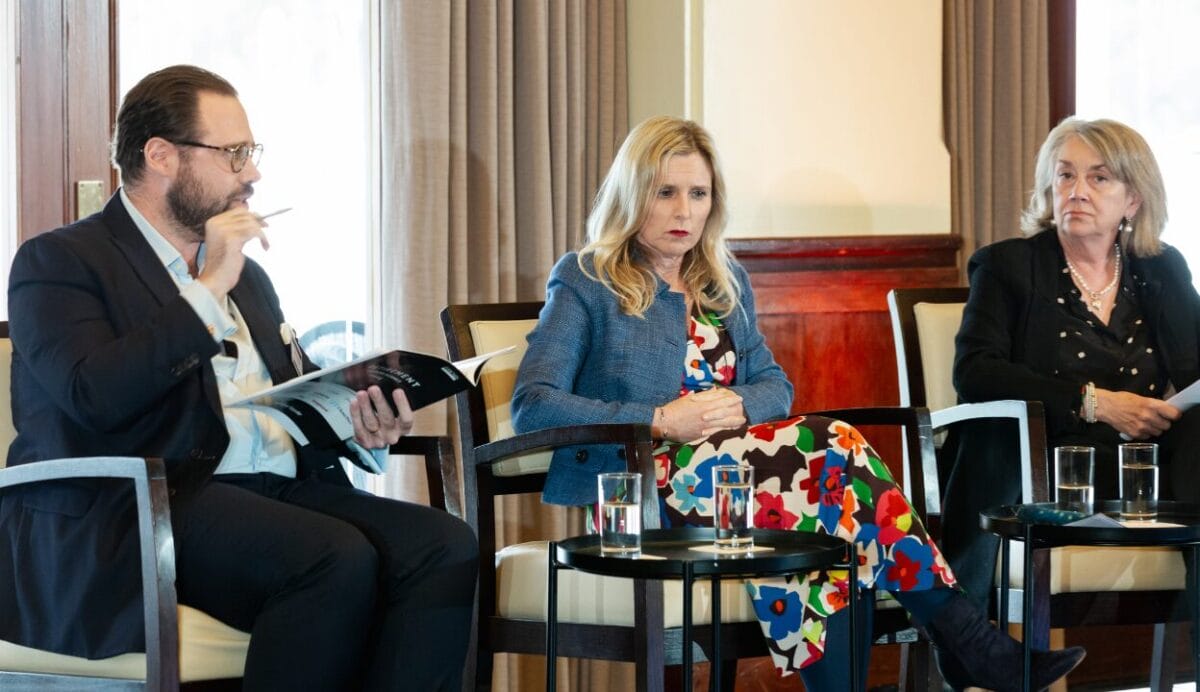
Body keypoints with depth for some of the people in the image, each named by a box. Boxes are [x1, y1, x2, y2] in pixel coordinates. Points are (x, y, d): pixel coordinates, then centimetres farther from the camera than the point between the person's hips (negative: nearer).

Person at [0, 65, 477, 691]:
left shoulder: (246, 278, 27)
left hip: (273, 493, 8)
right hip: (127, 518, -7)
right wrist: (207, 290, -11)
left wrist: (357, 423, 3)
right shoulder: (59, 262, 3)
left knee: (447, 548, -19)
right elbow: (95, 397, -15)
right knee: (340, 559, -33)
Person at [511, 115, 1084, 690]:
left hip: (729, 463, 6)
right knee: (829, 448, -29)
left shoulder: (726, 282, 22)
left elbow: (775, 385, 17)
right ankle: (966, 638, -30)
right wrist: (660, 421, -15)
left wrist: (738, 405, -8)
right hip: (627, 487, -5)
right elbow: (531, 406, -7)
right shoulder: (584, 282, 3)